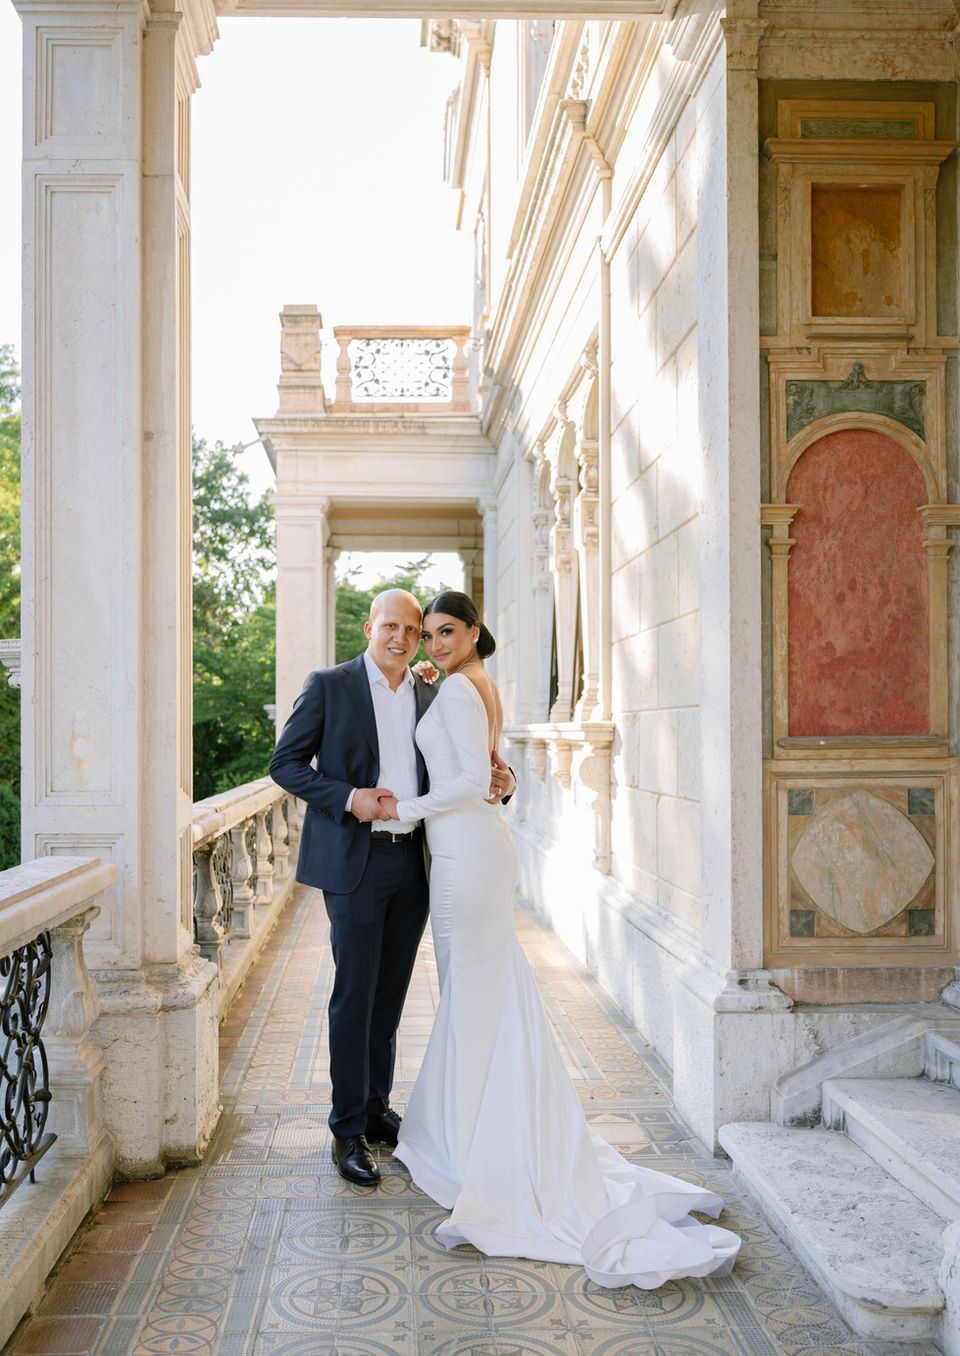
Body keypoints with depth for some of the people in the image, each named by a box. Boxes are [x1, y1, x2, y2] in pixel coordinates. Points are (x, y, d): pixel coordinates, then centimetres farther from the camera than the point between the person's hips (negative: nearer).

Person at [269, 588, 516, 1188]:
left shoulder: (431, 696, 11)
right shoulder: (328, 685, -2)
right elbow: (286, 763, -3)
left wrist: (499, 778, -3)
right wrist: (347, 797, -16)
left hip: (412, 862, 5)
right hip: (355, 862, -5)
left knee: (390, 995, 13)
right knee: (354, 995, -2)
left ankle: (378, 1111, 27)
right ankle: (348, 1131, 8)